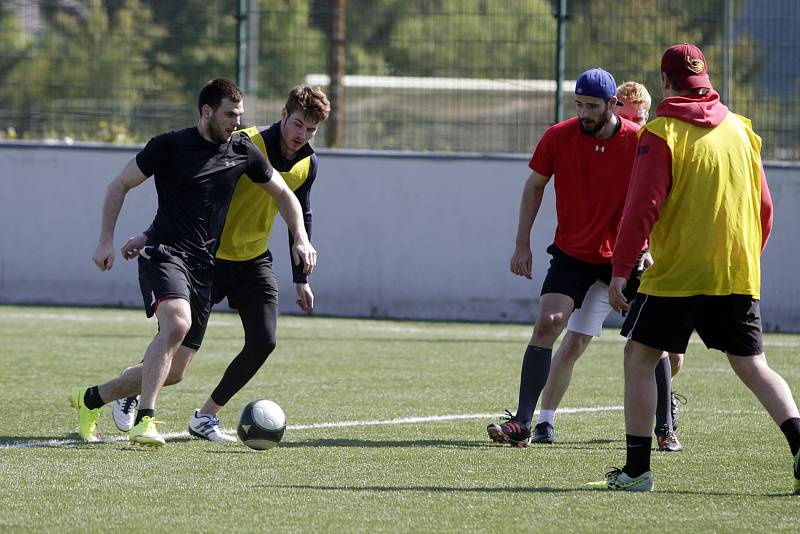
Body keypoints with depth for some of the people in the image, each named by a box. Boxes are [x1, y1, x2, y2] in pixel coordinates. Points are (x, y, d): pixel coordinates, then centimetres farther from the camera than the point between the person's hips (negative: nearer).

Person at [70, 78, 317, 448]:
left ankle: (90, 400, 23)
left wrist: (300, 238, 10)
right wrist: (106, 241, -2)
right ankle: (144, 421, -36)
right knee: (177, 323, -35)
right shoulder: (169, 146, -5)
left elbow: (283, 194, 22)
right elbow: (120, 185, 4)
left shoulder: (242, 151, 9)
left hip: (203, 267, 6)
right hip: (164, 254, -6)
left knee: (173, 372, 2)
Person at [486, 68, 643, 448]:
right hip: (572, 252, 0)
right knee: (546, 323, -16)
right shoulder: (558, 137, -9)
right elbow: (535, 186, 5)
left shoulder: (638, 143, -13)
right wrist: (522, 245, 1)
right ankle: (521, 425, -17)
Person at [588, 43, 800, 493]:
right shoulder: (741, 130, 10)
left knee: (639, 357, 7)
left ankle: (637, 469, 3)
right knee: (753, 367, 10)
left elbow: (642, 207, -12)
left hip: (676, 274, -5)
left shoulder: (660, 134, -6)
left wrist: (620, 270, -9)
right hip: (738, 274, 5)